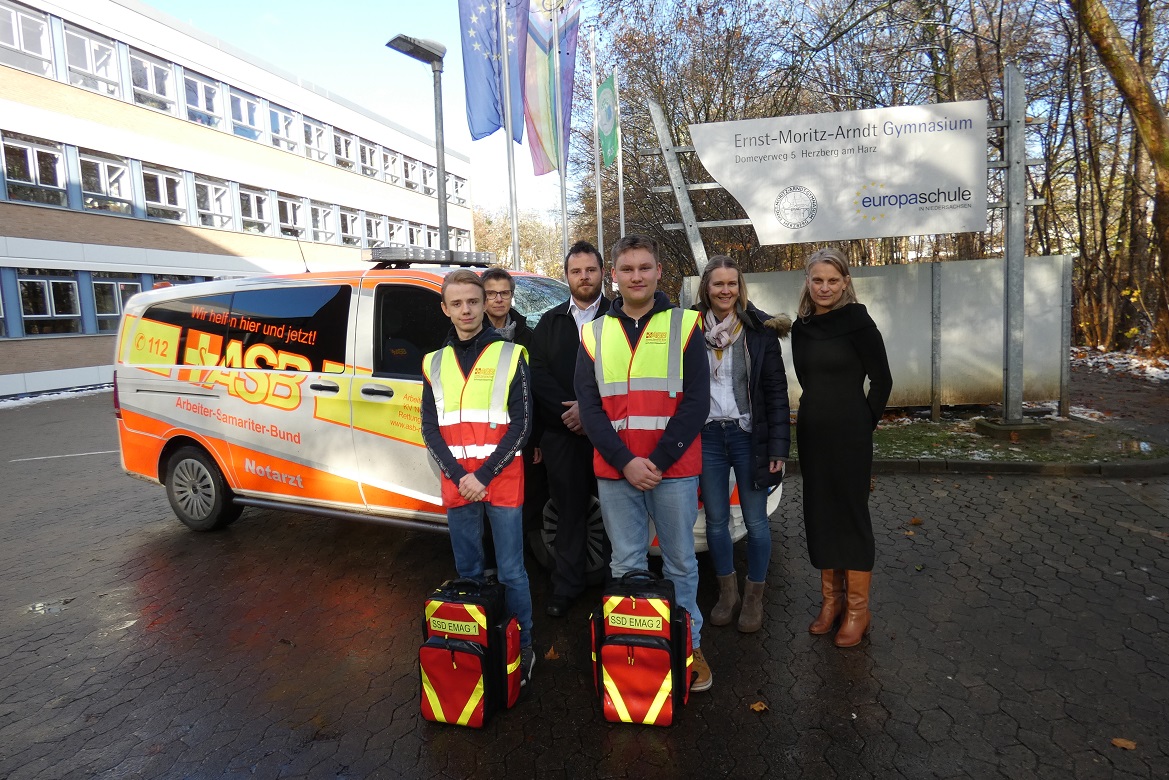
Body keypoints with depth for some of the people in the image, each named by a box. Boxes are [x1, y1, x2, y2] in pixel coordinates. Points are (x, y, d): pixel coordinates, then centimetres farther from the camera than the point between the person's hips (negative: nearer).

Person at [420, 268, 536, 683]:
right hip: (456, 485, 3)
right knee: (468, 571, 14)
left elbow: (521, 423, -6)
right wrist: (459, 477, -7)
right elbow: (429, 428, 6)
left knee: (511, 572, 2)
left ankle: (523, 648, 19)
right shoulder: (435, 363, 8)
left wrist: (484, 475, -13)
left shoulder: (509, 355, -2)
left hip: (502, 481, -3)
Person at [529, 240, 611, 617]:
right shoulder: (549, 323, 14)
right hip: (562, 434, 3)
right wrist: (568, 411, -10)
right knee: (569, 512, 10)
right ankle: (565, 588, 21)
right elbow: (539, 376, 4)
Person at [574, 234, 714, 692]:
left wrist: (658, 460, -12)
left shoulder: (684, 326, 1)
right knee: (625, 565, 10)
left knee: (681, 563, 9)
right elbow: (588, 405, 3)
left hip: (674, 469, -2)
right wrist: (624, 461, -9)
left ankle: (689, 646, 26)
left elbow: (696, 401, -4)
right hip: (614, 472, 2)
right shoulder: (595, 333, 8)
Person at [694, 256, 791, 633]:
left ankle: (754, 595, 25)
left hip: (749, 436, -1)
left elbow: (776, 391, -3)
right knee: (716, 520, 11)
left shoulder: (760, 330, -2)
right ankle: (727, 591, 30)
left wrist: (778, 446, -8)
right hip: (707, 436, 2)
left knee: (756, 521, 6)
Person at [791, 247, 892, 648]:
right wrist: (819, 410, 12)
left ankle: (857, 608, 15)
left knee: (851, 513, 2)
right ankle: (831, 598, 26)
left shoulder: (858, 322, -9)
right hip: (810, 430, 6)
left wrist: (863, 423, -1)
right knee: (818, 513, 11)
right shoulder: (801, 327, 7)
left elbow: (882, 380, -5)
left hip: (849, 433, -5)